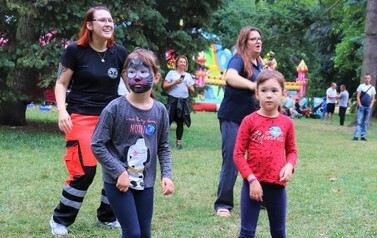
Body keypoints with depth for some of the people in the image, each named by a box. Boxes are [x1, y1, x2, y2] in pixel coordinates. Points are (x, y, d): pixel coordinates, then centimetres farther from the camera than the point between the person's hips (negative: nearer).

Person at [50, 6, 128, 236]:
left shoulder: (119, 52, 2)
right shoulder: (75, 50, -7)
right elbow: (61, 84, -1)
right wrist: (62, 110, -14)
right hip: (81, 117, -4)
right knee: (84, 170, -12)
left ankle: (107, 216, 23)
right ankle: (60, 219, 7)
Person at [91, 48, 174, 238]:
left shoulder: (160, 111, 0)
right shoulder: (115, 108, -12)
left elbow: (163, 147, 10)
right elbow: (97, 145, -10)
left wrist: (167, 175, -3)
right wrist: (119, 172, -15)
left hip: (145, 182, 5)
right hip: (117, 181, -4)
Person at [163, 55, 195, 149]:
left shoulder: (188, 75, 13)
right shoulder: (171, 73, 2)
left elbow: (192, 91, 15)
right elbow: (164, 86, -3)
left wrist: (189, 87, -7)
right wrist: (174, 83, -15)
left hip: (184, 101, 3)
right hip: (173, 100, -3)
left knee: (180, 122, 6)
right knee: (168, 120, -8)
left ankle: (179, 142, 10)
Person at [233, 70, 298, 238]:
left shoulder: (287, 123, 2)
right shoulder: (249, 121, -6)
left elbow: (292, 151, 11)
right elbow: (238, 154, -6)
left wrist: (289, 166, -11)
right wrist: (251, 179, -14)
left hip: (277, 185, 3)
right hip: (253, 183, -2)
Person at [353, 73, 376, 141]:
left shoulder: (372, 88, 8)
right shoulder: (361, 86, 2)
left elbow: (373, 98, 8)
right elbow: (358, 96, 0)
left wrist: (370, 106, -3)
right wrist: (360, 105, -9)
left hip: (368, 107, 3)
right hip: (361, 106, -2)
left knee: (365, 122, 5)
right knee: (359, 121, -9)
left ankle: (363, 136, 9)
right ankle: (356, 136, -12)